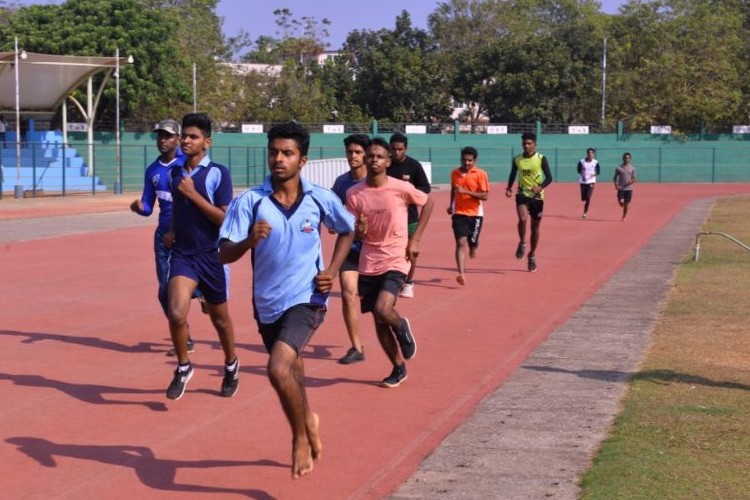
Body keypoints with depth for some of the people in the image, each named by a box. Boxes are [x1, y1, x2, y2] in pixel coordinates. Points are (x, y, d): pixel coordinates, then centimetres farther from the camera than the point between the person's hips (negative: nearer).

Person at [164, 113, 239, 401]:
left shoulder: (218, 173, -10)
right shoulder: (175, 172, 6)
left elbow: (225, 219, -18)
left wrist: (193, 194, -20)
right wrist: (172, 231, 14)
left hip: (211, 256, -3)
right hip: (182, 255, 3)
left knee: (219, 318, 14)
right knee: (176, 312, -19)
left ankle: (231, 365, 40)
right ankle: (183, 367, 3)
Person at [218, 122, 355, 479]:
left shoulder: (320, 199, -7)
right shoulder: (249, 201, -10)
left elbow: (348, 230, 13)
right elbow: (224, 254, -14)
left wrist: (333, 270, 0)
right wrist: (249, 241, -34)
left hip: (306, 299, -3)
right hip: (267, 303, 3)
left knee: (279, 369, -23)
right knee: (289, 371, 21)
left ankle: (301, 437, 1)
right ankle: (308, 422, 50)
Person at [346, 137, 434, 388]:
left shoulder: (401, 188, -11)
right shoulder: (354, 193, -3)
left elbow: (428, 202, 6)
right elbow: (352, 232, 4)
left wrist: (415, 239, 0)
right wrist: (359, 230, -21)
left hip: (396, 261, -4)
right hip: (369, 263, 4)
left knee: (382, 309, -24)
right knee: (379, 322, 8)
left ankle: (402, 328, 12)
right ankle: (399, 369, 27)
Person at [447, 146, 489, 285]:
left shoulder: (481, 174, -7)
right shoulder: (454, 173, 5)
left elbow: (485, 196, -12)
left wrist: (465, 191, -21)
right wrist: (451, 205, 15)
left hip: (475, 214, -1)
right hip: (459, 213, 1)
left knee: (472, 242, 10)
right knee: (461, 242, -12)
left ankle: (472, 248, 49)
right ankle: (461, 273, -20)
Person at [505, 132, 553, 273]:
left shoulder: (541, 159, -6)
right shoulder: (517, 159, 1)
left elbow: (549, 177, -7)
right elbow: (512, 175, 14)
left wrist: (540, 187, -25)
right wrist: (509, 188, -3)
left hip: (537, 196, 0)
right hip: (522, 194, 0)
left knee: (535, 227, 8)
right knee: (522, 219, -27)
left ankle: (532, 255, 24)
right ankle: (522, 243, -1)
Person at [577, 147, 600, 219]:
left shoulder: (596, 162, -5)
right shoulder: (582, 161, -3)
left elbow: (598, 171, 4)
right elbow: (579, 169, 9)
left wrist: (593, 175, -16)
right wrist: (582, 174, -10)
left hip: (591, 182, -2)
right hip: (583, 181, 2)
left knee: (588, 197, -13)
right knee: (583, 198, 4)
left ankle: (585, 212, 0)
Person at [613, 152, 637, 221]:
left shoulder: (632, 168, 5)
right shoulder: (619, 168, 3)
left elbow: (634, 179, 5)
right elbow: (615, 178, 7)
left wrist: (632, 181, -18)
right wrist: (616, 185, -10)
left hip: (629, 189, 1)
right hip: (621, 188, -1)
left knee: (627, 203, 2)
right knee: (621, 202, -15)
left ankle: (624, 217, 17)